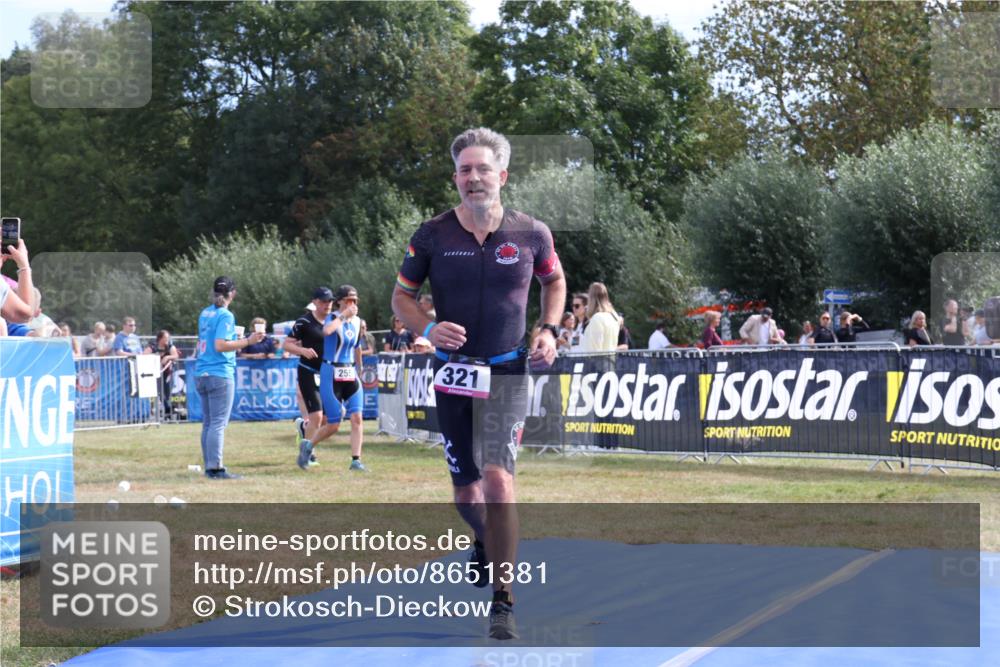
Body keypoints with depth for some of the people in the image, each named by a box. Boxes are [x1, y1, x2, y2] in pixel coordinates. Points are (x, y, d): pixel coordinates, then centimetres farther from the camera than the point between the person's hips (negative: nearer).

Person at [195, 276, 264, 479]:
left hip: (201, 374, 8)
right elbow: (220, 346, -19)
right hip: (220, 375, -8)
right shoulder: (226, 316, -10)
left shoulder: (205, 314, 13)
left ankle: (209, 466, 13)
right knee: (218, 423, -8)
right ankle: (216, 468, -11)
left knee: (208, 423, 11)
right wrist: (247, 341, -15)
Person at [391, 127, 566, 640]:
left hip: (507, 372, -2)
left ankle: (502, 603, -14)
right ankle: (485, 543, 47)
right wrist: (428, 328, -13)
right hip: (453, 371, 2)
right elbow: (401, 296, 7)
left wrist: (549, 330, 3)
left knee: (497, 479, -19)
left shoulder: (531, 234, -2)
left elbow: (554, 280, 18)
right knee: (466, 492, 11)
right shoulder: (432, 236, -3)